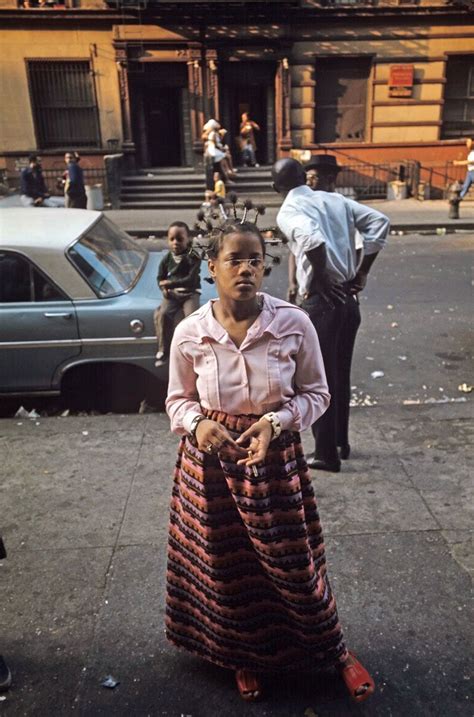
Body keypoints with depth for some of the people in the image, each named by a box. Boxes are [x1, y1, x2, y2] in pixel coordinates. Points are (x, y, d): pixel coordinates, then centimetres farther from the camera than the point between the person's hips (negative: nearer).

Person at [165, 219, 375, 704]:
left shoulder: (294, 324, -13)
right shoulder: (189, 333, -10)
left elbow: (316, 393, -2)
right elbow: (178, 400, 3)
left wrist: (277, 421, -19)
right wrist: (198, 424, -18)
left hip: (276, 455, -1)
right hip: (210, 460, 2)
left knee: (294, 562, 11)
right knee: (223, 565, 16)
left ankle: (335, 651, 42)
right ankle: (245, 657, 46)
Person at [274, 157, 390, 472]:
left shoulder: (288, 211, -8)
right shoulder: (335, 199, 11)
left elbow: (312, 240, -29)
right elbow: (380, 221, 4)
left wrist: (319, 281, -15)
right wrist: (362, 272, 4)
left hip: (322, 301, -7)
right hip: (349, 299, 7)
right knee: (341, 375, 20)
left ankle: (327, 453, 17)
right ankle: (341, 442, 34)